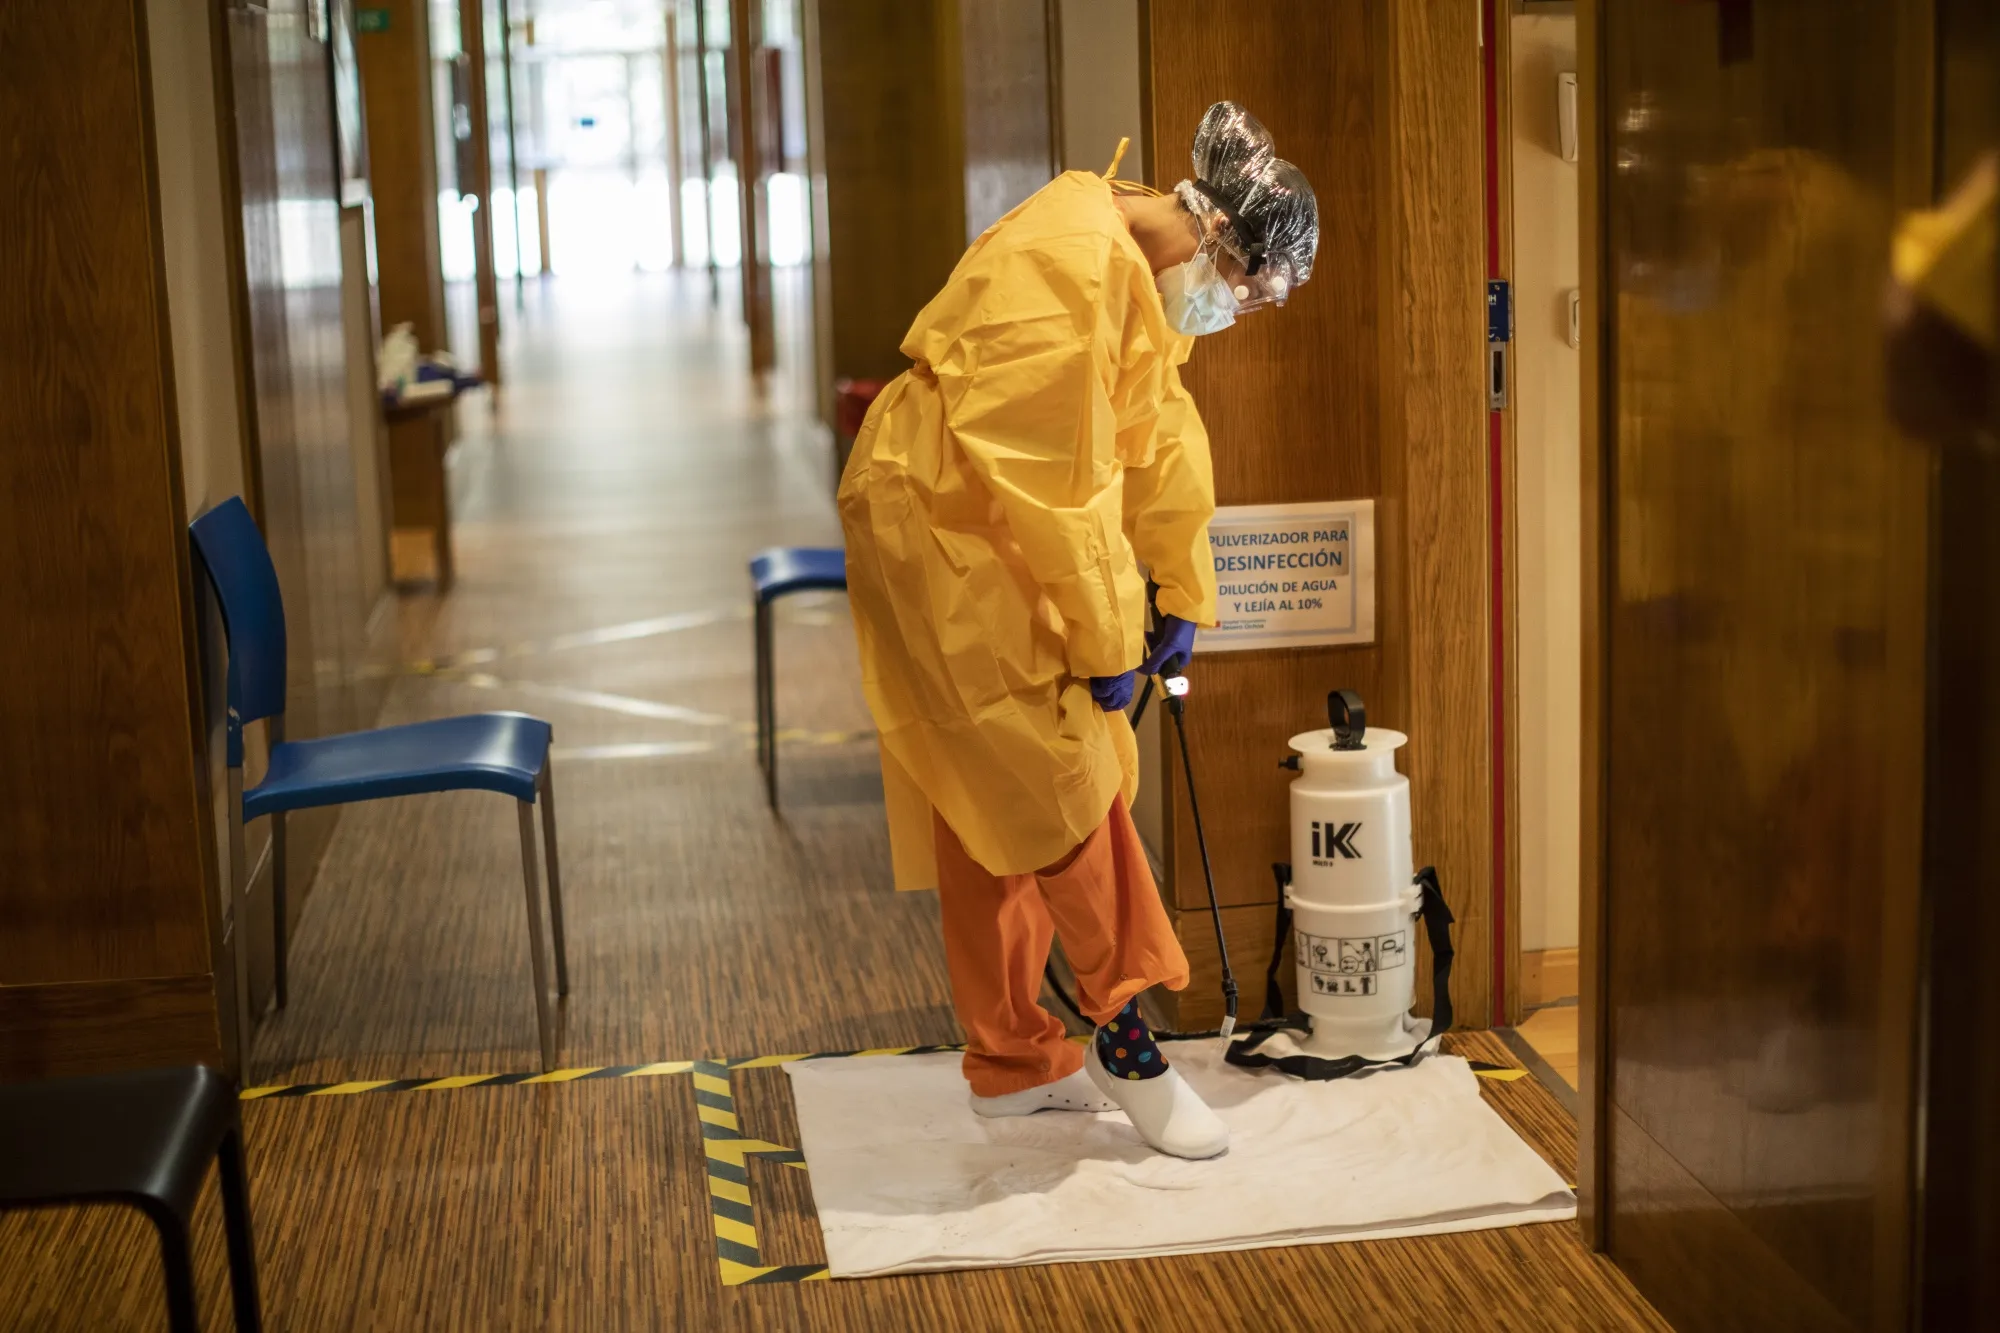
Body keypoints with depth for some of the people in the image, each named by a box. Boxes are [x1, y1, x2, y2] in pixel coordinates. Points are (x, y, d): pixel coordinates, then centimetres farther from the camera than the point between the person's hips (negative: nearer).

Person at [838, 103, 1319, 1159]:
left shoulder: (1146, 271, 6)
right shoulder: (1073, 264, -26)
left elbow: (1162, 434, 15)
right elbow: (1054, 482, -26)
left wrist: (1183, 596, 18)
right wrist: (1105, 646, -18)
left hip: (993, 539, 10)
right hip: (934, 529, -10)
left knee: (995, 808, 13)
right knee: (1064, 779, -7)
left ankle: (1011, 1062, 21)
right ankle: (1124, 1038, 5)